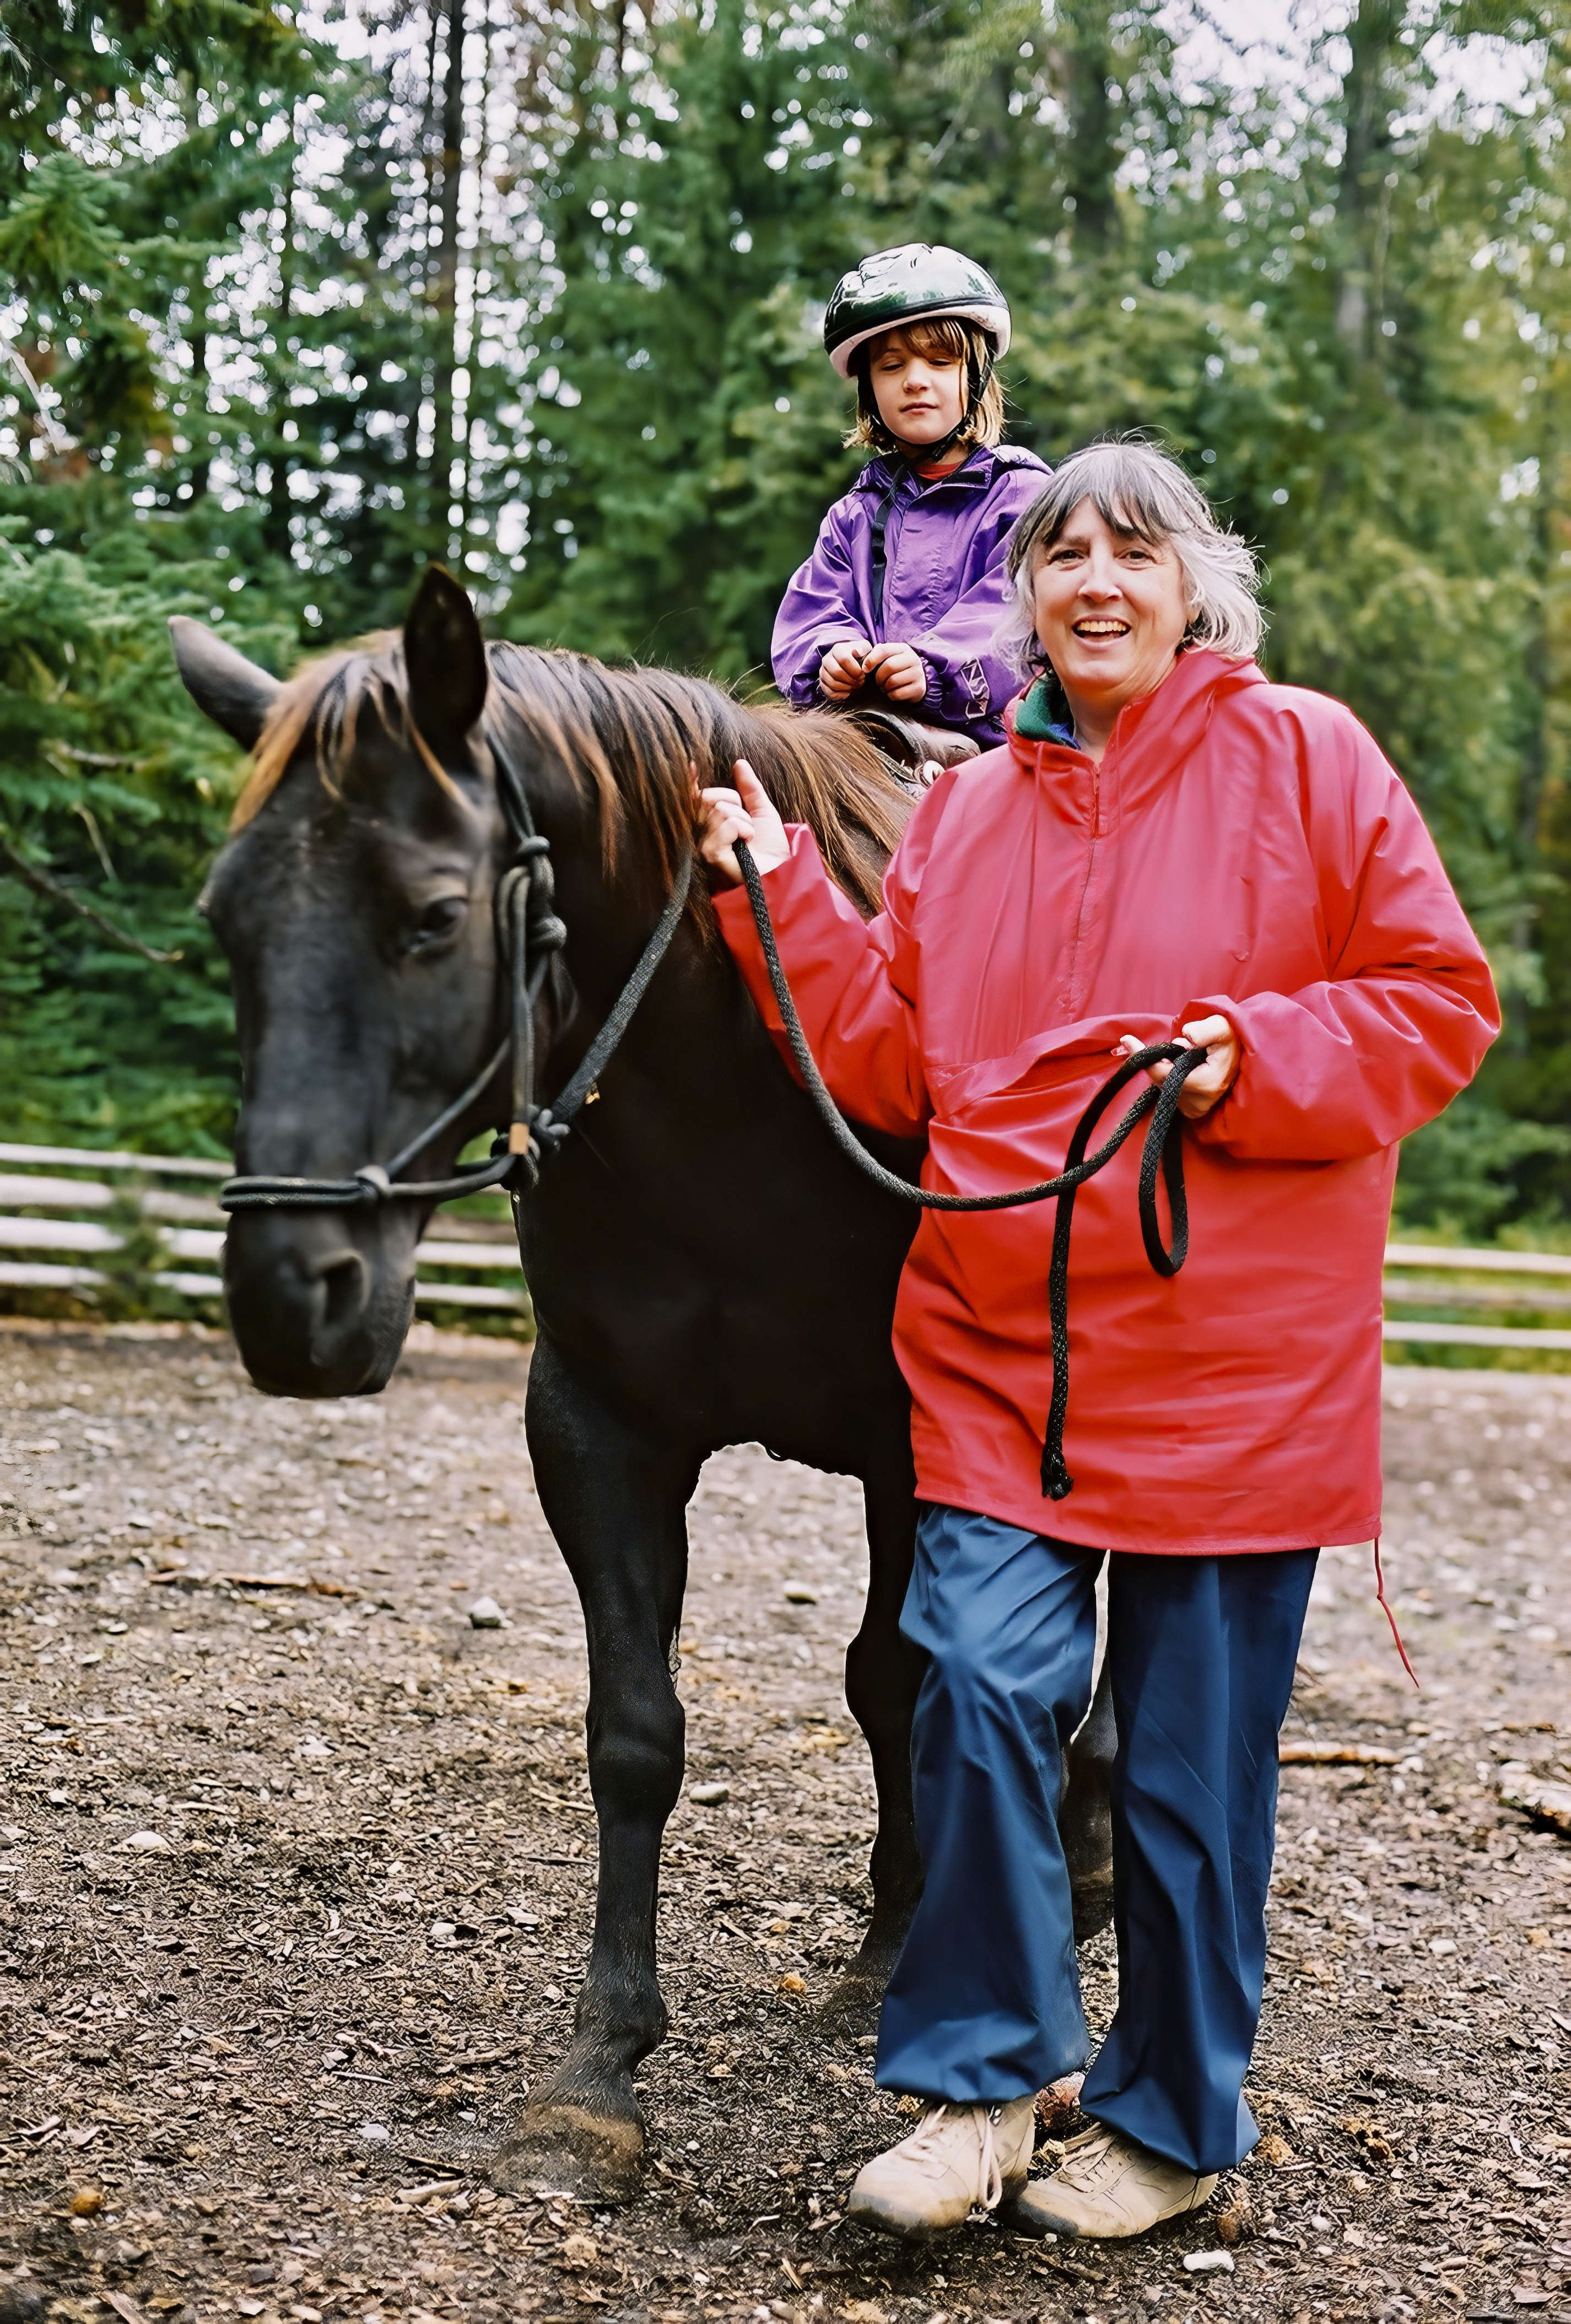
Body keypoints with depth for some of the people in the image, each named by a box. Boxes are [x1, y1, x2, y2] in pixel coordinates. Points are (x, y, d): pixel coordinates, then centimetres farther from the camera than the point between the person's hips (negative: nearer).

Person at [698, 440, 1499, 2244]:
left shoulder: (1306, 760, 0)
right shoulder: (965, 810, 11)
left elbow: (1440, 1005, -2)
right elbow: (894, 1066, 10)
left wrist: (1260, 1063, -17)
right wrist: (788, 905, 1)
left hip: (1236, 1354, -3)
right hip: (1003, 1340, 3)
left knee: (1194, 1755, 6)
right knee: (979, 1679, -11)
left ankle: (1172, 2123, 24)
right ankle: (978, 2081, 8)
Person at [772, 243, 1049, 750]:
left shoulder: (1021, 494, 7)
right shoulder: (852, 517, 23)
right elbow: (808, 620, 13)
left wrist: (933, 673, -23)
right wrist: (832, 660, -11)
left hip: (987, 741, -4)